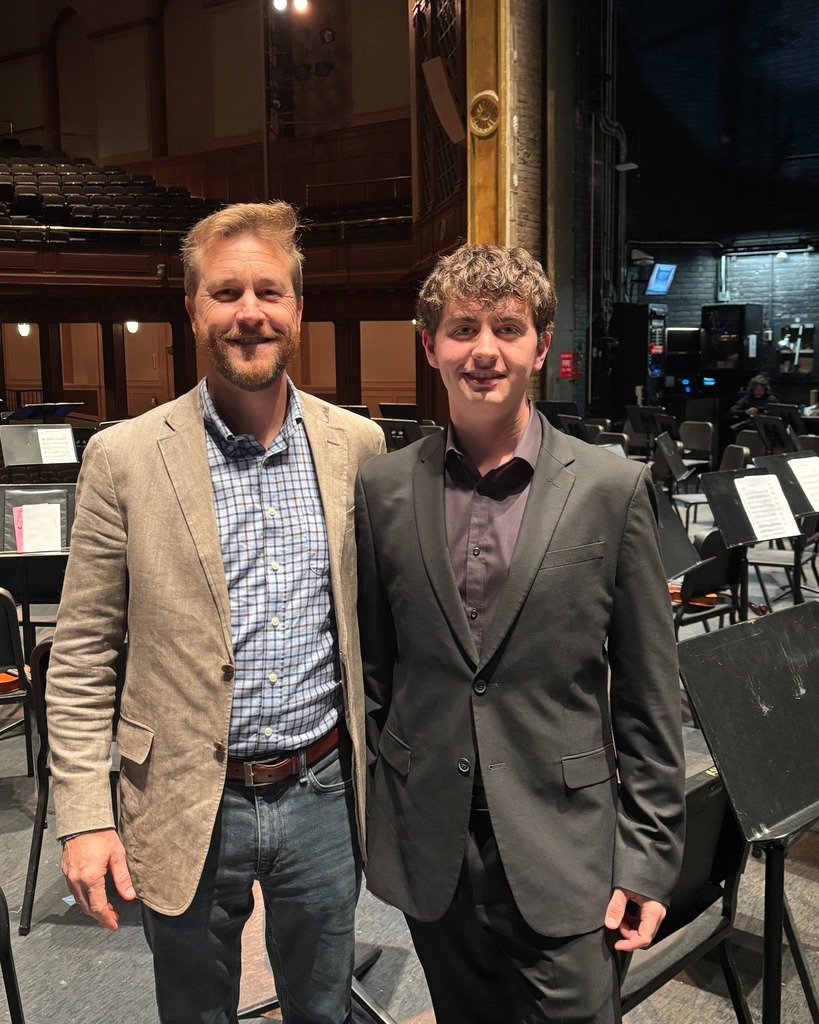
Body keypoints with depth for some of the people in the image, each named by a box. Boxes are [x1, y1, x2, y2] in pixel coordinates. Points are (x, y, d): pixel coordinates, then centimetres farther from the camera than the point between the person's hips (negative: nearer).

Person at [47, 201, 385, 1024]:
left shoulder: (357, 445, -2)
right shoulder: (125, 456, -9)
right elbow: (81, 656, -4)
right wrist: (83, 817, -8)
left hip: (323, 793, 2)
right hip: (187, 808, -1)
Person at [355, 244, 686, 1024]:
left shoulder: (612, 488, -8)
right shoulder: (382, 488, -2)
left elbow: (648, 695, -4)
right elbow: (373, 665, 5)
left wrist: (650, 855, -2)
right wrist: (373, 814, 8)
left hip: (562, 851, -2)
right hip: (430, 849, 3)